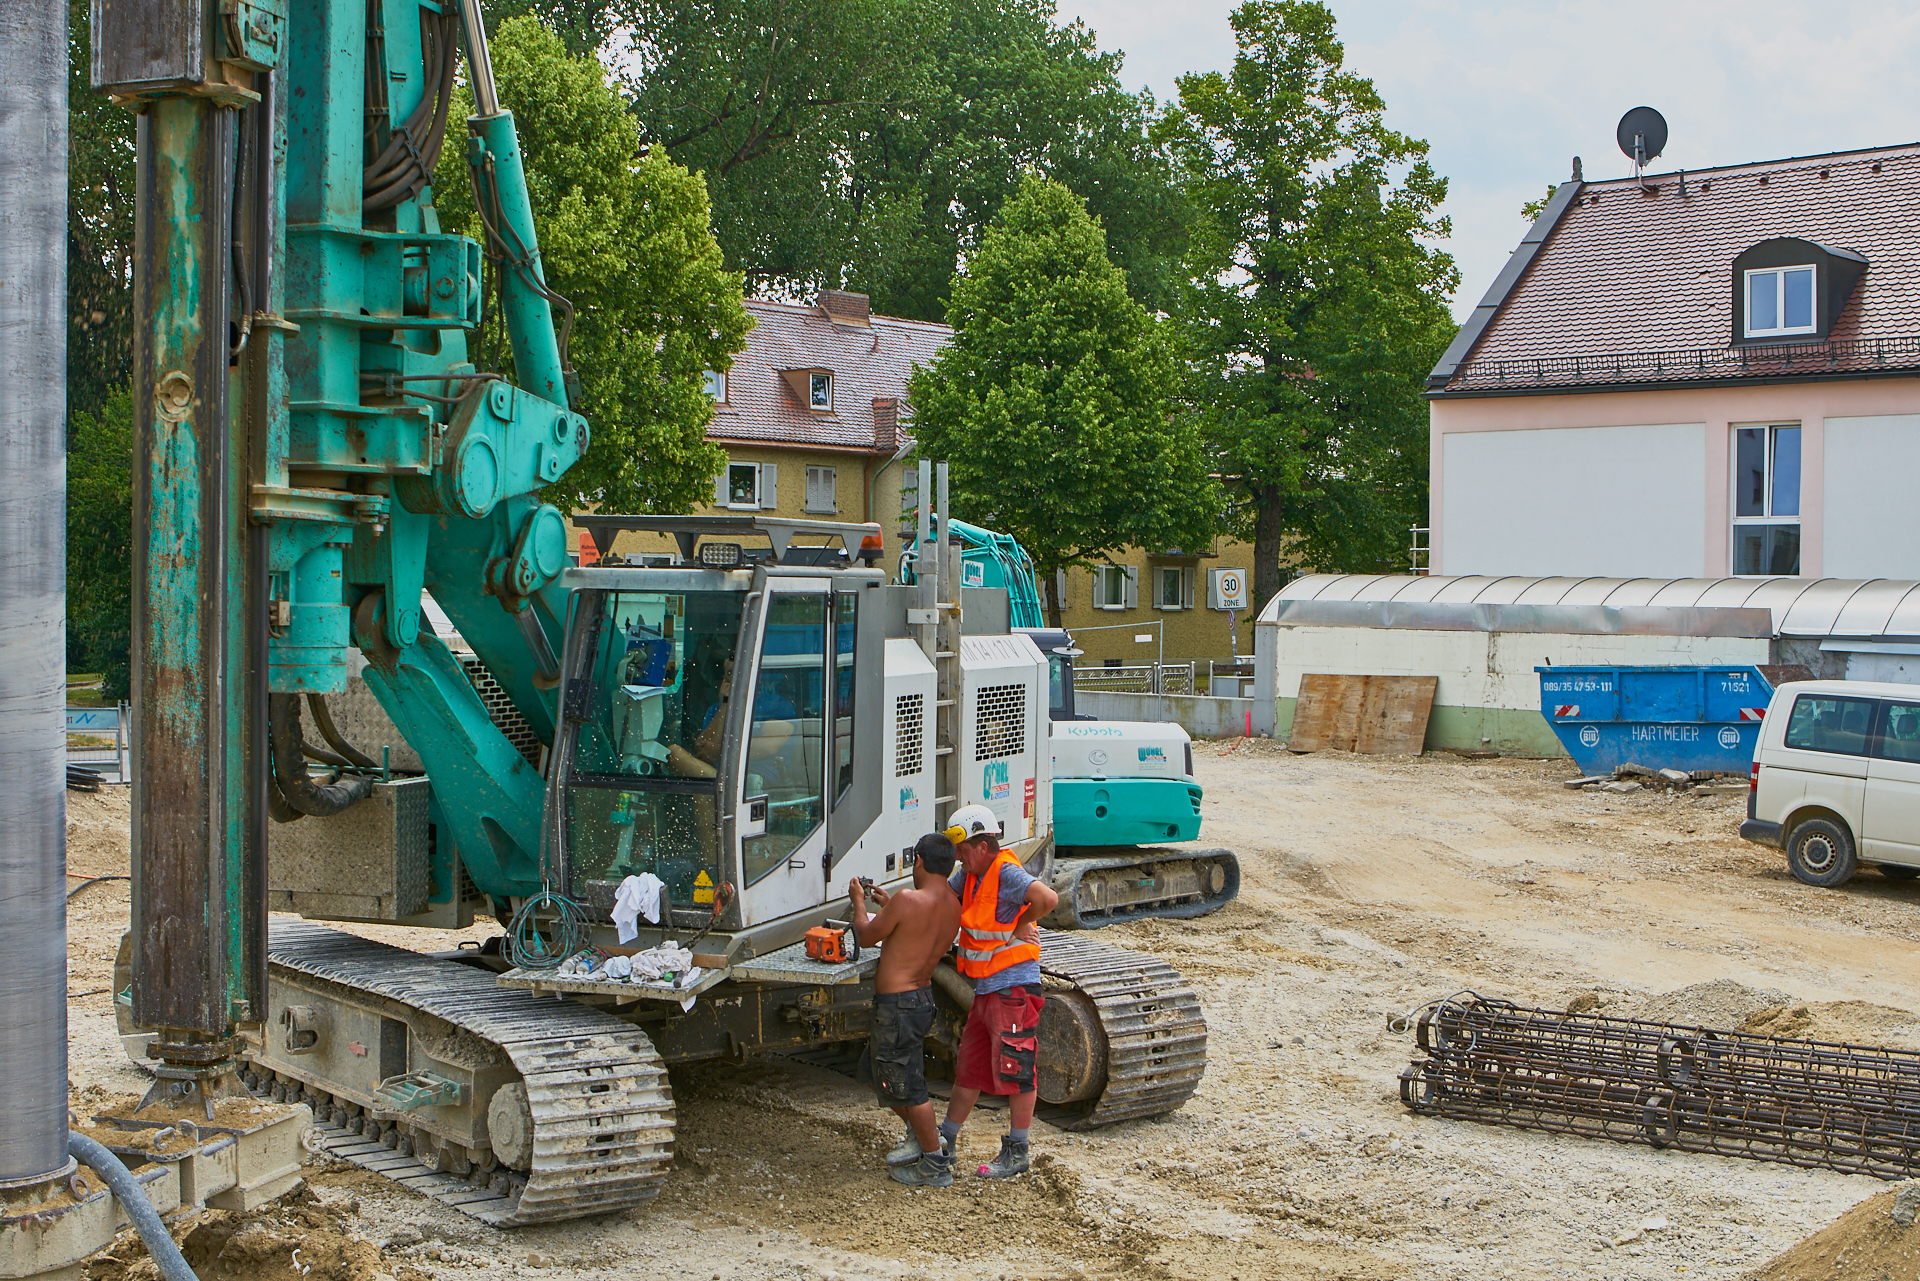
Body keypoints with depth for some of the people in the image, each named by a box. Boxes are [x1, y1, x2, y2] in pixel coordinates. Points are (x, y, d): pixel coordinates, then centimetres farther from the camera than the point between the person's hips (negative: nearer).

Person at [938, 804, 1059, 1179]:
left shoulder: (1006, 873, -18)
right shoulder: (971, 874, 11)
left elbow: (1047, 898, -33)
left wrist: (1022, 925, -18)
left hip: (1013, 988, -9)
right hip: (984, 991, 9)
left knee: (1016, 1070, 0)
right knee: (969, 1067, 16)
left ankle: (1018, 1152, 10)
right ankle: (946, 1140, 26)